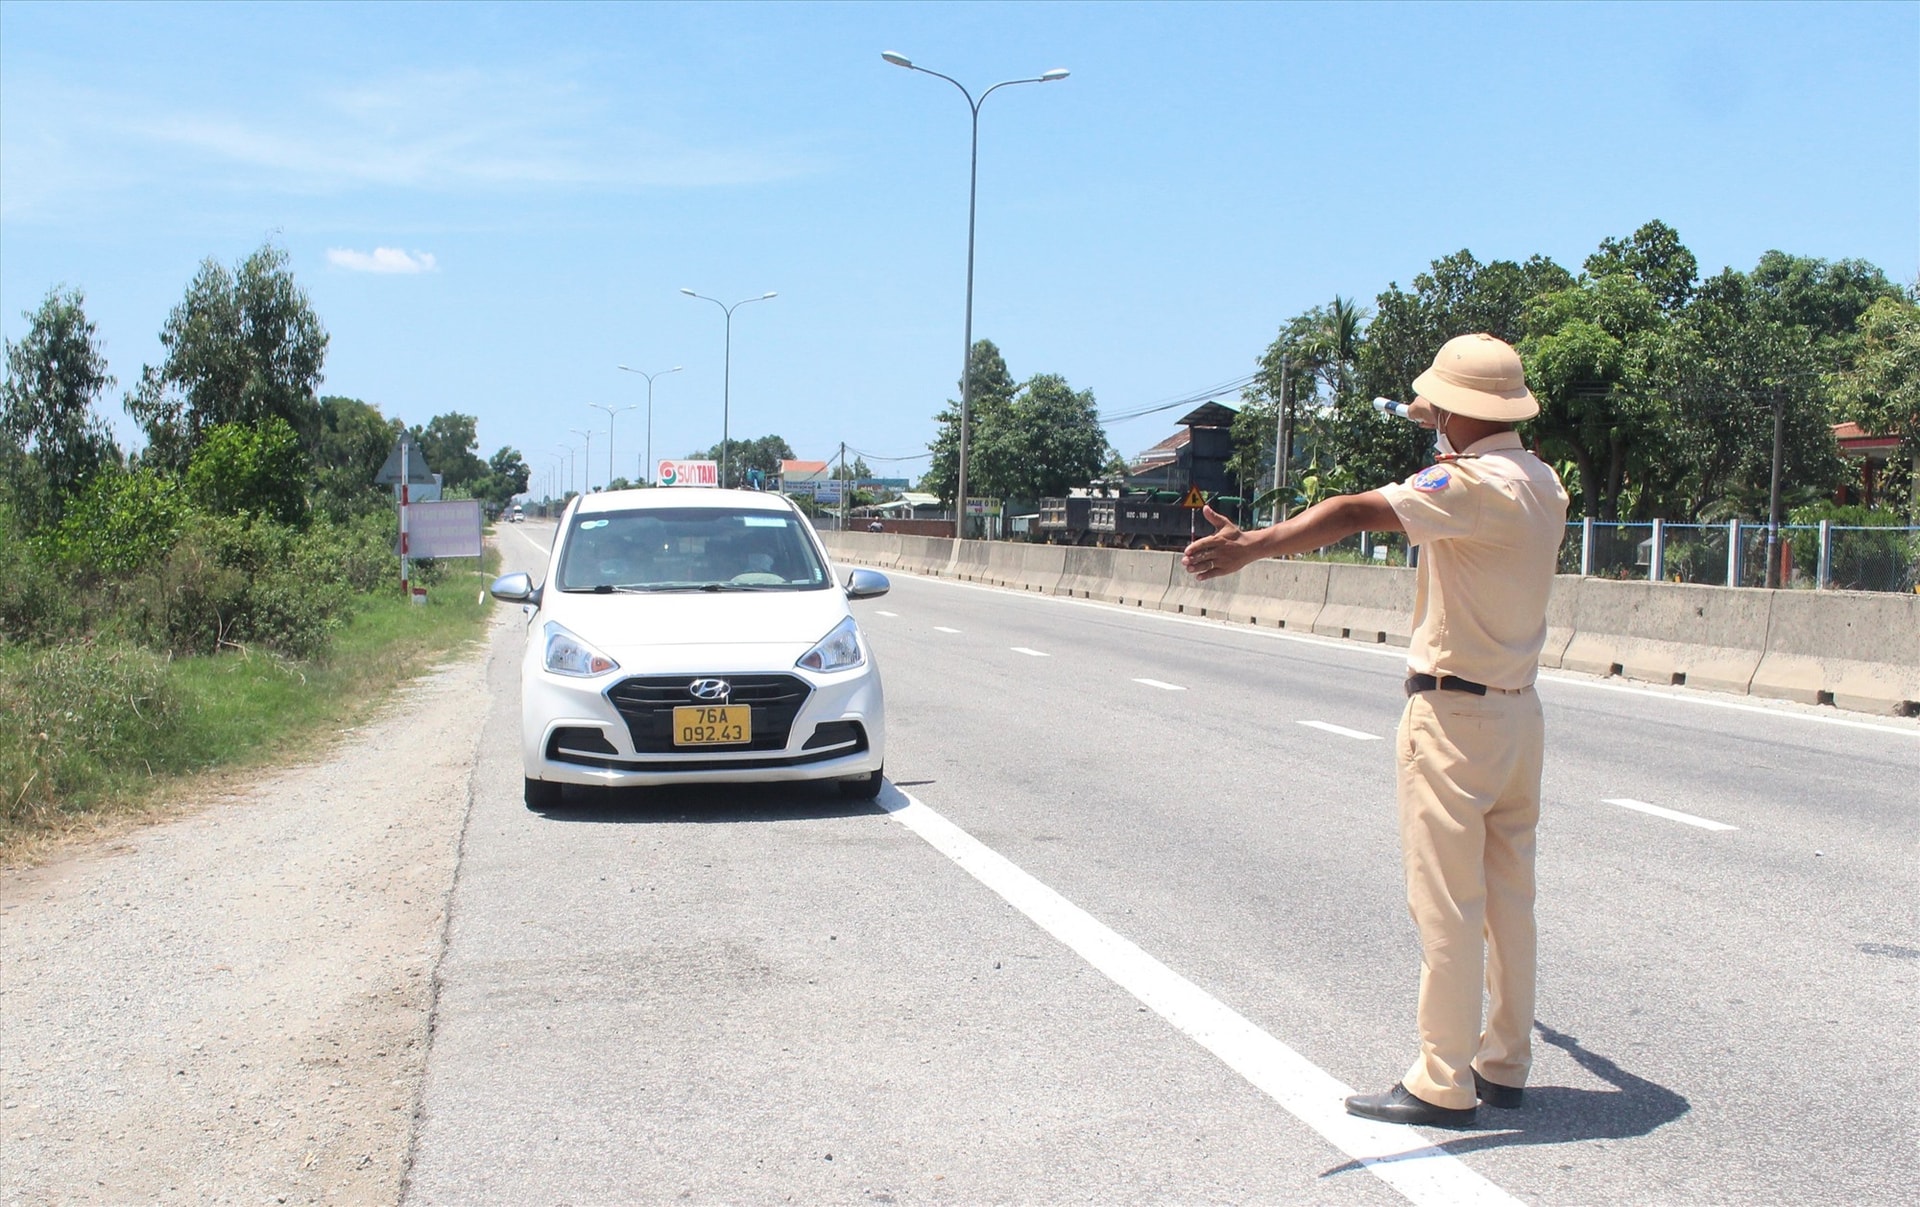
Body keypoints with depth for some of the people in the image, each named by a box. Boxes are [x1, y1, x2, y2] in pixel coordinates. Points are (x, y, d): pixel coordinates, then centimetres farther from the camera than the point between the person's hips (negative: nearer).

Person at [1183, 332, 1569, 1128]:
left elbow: (1356, 512, -32)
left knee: (1445, 901, -3)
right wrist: (1453, 449, 40)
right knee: (1507, 895, 15)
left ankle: (1444, 1083, 3)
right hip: (1518, 710, 9)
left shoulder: (1471, 484, -18)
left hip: (1453, 713, -9)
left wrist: (1254, 546, -42)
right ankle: (1503, 1062, 25)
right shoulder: (1542, 483, 8)